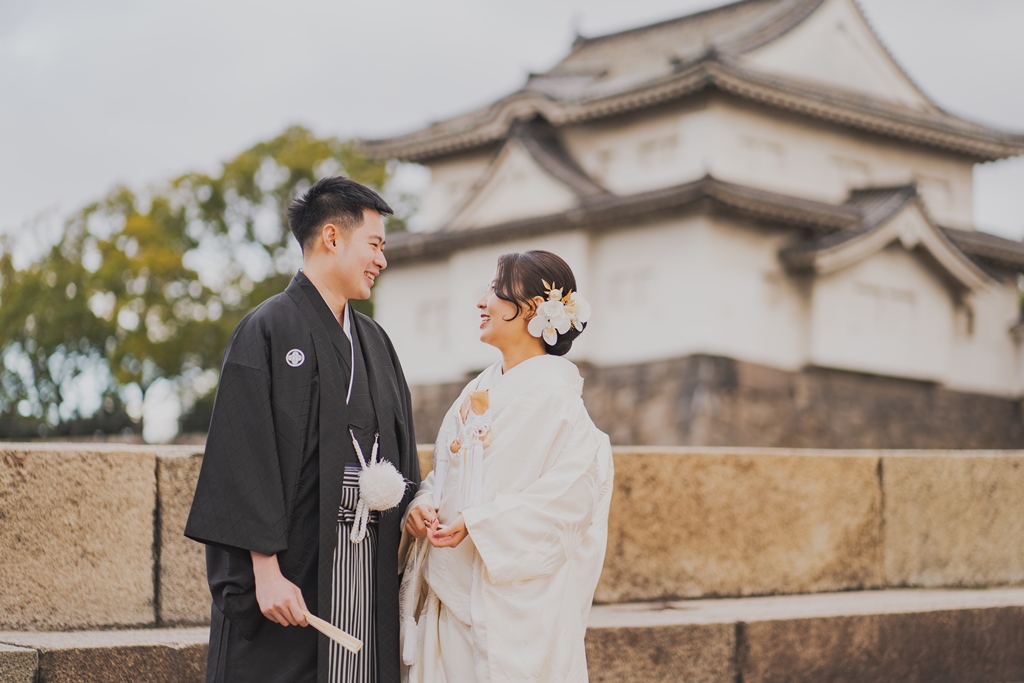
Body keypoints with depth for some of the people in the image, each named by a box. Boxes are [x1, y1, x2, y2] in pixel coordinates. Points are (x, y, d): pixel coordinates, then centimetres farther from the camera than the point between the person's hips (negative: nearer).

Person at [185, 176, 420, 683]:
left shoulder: (374, 341, 16)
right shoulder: (267, 330, -6)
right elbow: (247, 459, -13)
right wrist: (266, 570, -18)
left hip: (369, 568, 6)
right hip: (292, 568, -6)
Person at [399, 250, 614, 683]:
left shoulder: (551, 391, -11)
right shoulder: (478, 391, 13)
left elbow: (574, 486, -20)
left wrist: (476, 522, -22)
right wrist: (423, 504, -3)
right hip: (451, 587, 7)